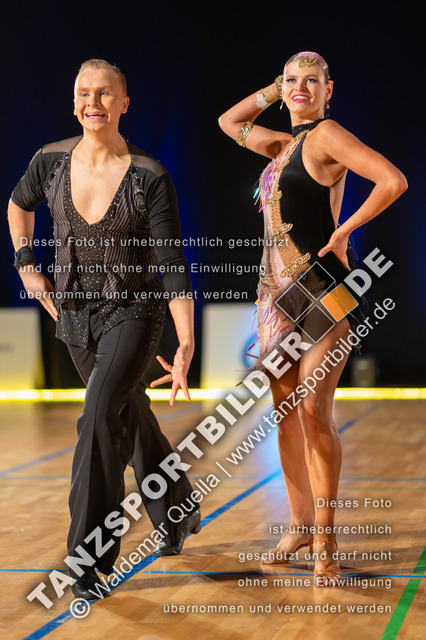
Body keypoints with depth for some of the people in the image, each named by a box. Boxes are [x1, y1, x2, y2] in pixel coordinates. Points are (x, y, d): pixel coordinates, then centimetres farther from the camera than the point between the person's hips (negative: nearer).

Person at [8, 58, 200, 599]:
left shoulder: (150, 178, -17)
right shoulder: (51, 161, -6)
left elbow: (173, 268, -19)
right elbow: (18, 204, 18)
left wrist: (185, 349, -26)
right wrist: (26, 265, 7)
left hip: (134, 311, -5)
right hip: (76, 314, 5)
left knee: (100, 413, -25)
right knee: (131, 419, 19)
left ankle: (90, 555, -18)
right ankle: (178, 512, 44)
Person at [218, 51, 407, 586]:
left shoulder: (327, 135, -6)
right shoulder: (283, 145, 16)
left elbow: (394, 181, -19)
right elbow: (229, 122, 34)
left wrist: (344, 231, -11)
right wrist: (275, 89, 21)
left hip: (322, 286, -8)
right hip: (277, 291, 8)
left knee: (314, 413, -12)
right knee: (286, 414, 9)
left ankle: (325, 538, -5)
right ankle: (301, 523, 19)